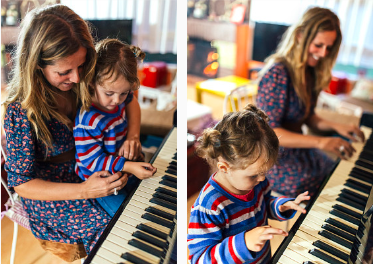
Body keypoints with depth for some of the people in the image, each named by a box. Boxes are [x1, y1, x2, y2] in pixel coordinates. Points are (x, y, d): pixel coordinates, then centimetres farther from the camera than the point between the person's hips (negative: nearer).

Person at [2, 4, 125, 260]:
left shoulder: (81, 84, -12)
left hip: (92, 173, 5)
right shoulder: (22, 110, -25)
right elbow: (21, 183, -18)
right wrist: (83, 191, -30)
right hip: (52, 194, -5)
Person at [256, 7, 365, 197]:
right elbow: (269, 132, -24)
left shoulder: (310, 72, 6)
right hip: (277, 158, -8)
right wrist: (320, 142, -29)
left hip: (300, 150, 8)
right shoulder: (277, 73, -21)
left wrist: (335, 126, -3)